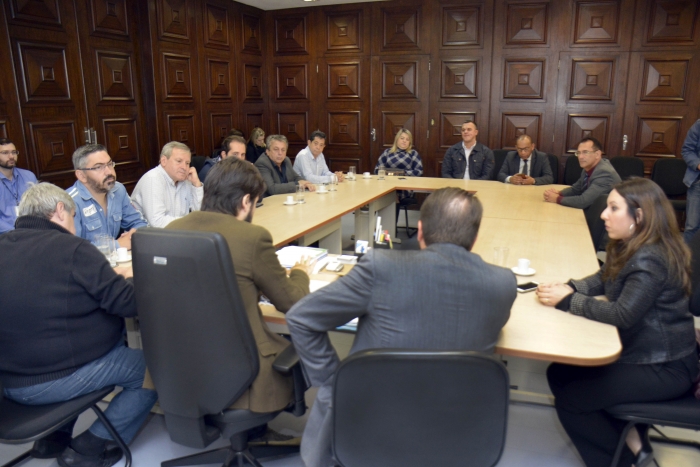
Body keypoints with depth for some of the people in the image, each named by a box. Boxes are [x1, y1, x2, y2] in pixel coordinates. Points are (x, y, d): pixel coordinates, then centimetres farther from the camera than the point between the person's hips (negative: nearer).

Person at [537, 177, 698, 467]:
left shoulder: (650, 260, -27)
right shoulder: (629, 247, 5)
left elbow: (623, 314, -31)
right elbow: (603, 279, 11)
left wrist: (567, 300, -23)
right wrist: (570, 288, -9)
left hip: (664, 367, -10)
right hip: (639, 348, 10)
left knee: (569, 400, -10)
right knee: (559, 373, 5)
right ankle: (630, 441, 13)